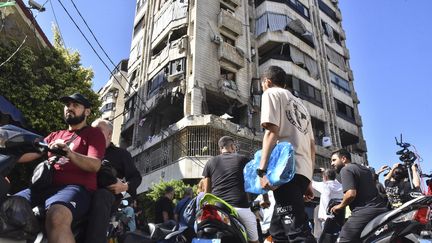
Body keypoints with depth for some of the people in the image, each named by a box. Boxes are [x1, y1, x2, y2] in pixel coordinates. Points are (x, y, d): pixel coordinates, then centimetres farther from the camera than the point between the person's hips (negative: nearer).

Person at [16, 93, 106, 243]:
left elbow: (95, 165, -7)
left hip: (76, 187, -6)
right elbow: (30, 153, 19)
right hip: (46, 186, 7)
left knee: (56, 217, -38)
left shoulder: (94, 133, 10)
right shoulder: (55, 136, 31)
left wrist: (69, 152, -22)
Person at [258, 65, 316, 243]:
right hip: (303, 170, 9)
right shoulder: (299, 103, 29)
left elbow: (272, 132, -10)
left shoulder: (271, 93, 6)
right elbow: (311, 145, 24)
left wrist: (262, 170, -16)